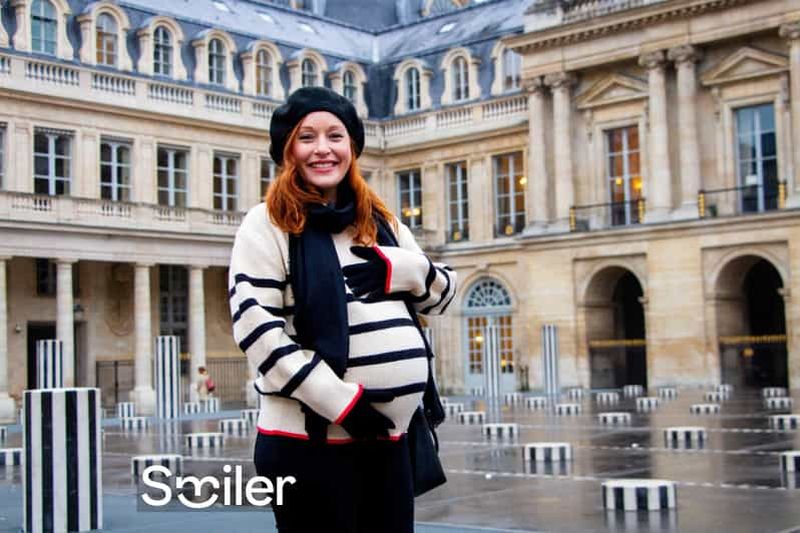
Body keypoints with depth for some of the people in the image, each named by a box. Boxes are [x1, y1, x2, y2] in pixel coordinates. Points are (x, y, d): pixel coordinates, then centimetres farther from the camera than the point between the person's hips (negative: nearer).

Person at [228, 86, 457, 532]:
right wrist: (340, 400, -19)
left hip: (388, 438, 6)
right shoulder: (268, 225, -4)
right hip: (309, 440, -6)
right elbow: (255, 326, -13)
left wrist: (398, 269, -6)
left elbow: (444, 293, 16)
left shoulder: (380, 222, 14)